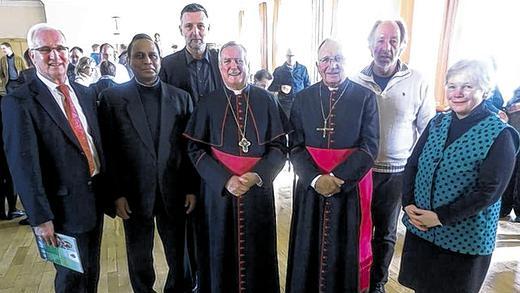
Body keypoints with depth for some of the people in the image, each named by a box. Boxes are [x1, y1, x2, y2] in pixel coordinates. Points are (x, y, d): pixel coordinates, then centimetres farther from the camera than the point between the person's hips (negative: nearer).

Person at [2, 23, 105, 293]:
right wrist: (40, 218, -16)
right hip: (64, 207, -5)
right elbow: (23, 166, -16)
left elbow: (97, 142, 8)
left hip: (96, 199, 6)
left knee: (92, 270, 23)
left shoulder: (85, 94, 6)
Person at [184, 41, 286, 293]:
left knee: (257, 252, 11)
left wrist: (256, 175, -16)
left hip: (258, 190, 1)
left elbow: (279, 146, -1)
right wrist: (225, 179, -16)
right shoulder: (208, 103, 1)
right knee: (221, 251, 11)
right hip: (218, 190, 0)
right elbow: (195, 149, -4)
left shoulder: (265, 100, 1)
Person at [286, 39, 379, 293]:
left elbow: (369, 147, -8)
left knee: (345, 252, 12)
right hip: (310, 187, 2)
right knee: (309, 250, 13)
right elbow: (295, 146, -2)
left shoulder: (365, 97, -3)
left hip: (350, 188, -1)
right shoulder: (303, 98, 3)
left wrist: (337, 177, -17)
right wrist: (316, 178, -16)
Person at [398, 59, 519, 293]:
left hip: (464, 238, -4)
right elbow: (412, 165, 5)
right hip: (419, 227, 4)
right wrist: (408, 203, -8)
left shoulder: (500, 135, -11)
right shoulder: (437, 123, 4)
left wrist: (441, 217, -18)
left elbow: (489, 191, -17)